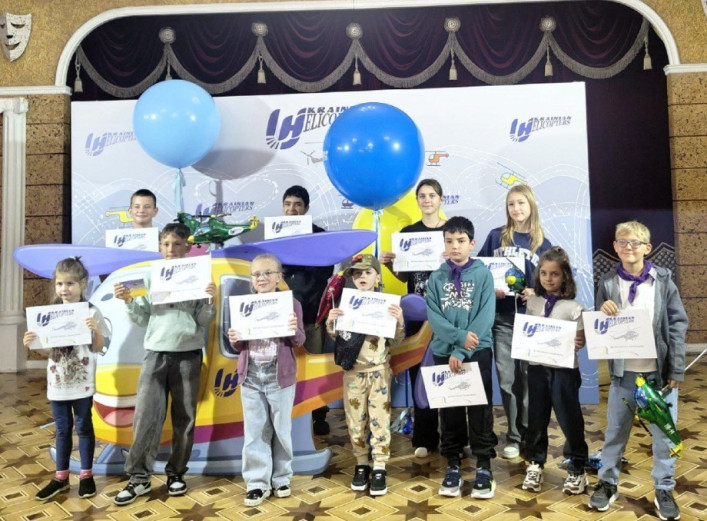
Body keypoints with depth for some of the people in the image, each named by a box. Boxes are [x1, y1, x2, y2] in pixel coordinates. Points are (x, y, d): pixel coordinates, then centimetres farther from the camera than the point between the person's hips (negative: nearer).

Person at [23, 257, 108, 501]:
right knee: (62, 429, 15)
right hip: (57, 381, 4)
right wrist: (31, 343, -10)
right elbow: (46, 347, 9)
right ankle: (61, 476, 27)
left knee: (83, 427, 9)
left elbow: (97, 348, -7)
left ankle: (86, 475, 22)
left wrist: (96, 331, -25)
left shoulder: (91, 312, -10)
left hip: (82, 381, -4)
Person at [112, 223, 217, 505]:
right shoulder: (150, 277, 6)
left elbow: (203, 322, 0)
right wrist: (128, 301, -8)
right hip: (155, 353, 1)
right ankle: (139, 477, 8)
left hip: (188, 355, -1)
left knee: (184, 417, 7)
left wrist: (210, 300, -17)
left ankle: (176, 472, 20)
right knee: (146, 415, -3)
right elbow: (143, 320, 7)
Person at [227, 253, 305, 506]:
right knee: (254, 431, 6)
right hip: (251, 376, 2)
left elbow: (299, 342, -2)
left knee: (281, 429, 10)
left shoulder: (291, 303, -3)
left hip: (280, 375, -2)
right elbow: (240, 346, 10)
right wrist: (234, 340, -13)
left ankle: (281, 478, 25)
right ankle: (257, 482, 16)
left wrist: (295, 330, -24)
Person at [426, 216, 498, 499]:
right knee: (449, 410, 9)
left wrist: (462, 351, -17)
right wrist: (459, 335, -19)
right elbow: (432, 316, -4)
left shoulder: (483, 274, -2)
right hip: (443, 351, 2)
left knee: (480, 409, 3)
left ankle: (484, 465, 15)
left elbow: (486, 317, -10)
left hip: (477, 351, -2)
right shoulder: (436, 277, 4)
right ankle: (453, 464, 21)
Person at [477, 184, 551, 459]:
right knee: (506, 378, 3)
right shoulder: (496, 236, 5)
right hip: (502, 316, 0)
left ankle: (529, 433, 21)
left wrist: (535, 292, -12)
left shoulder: (542, 243, 6)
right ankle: (514, 435, 17)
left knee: (529, 377, 6)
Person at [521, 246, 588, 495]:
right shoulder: (532, 302, 4)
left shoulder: (573, 307, -8)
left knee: (569, 420, 6)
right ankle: (535, 464, 28)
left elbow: (580, 340, -3)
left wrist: (578, 344, -24)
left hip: (564, 370, -3)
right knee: (536, 419, 12)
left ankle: (577, 469, 24)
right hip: (537, 367, 3)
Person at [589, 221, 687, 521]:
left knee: (664, 433, 9)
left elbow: (678, 325, -3)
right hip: (623, 372, 1)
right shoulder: (608, 284, 0)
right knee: (615, 431, 11)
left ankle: (664, 490, 27)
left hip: (660, 372, -1)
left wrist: (677, 370, -7)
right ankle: (607, 483, 27)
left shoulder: (663, 280, -3)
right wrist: (603, 314, -17)